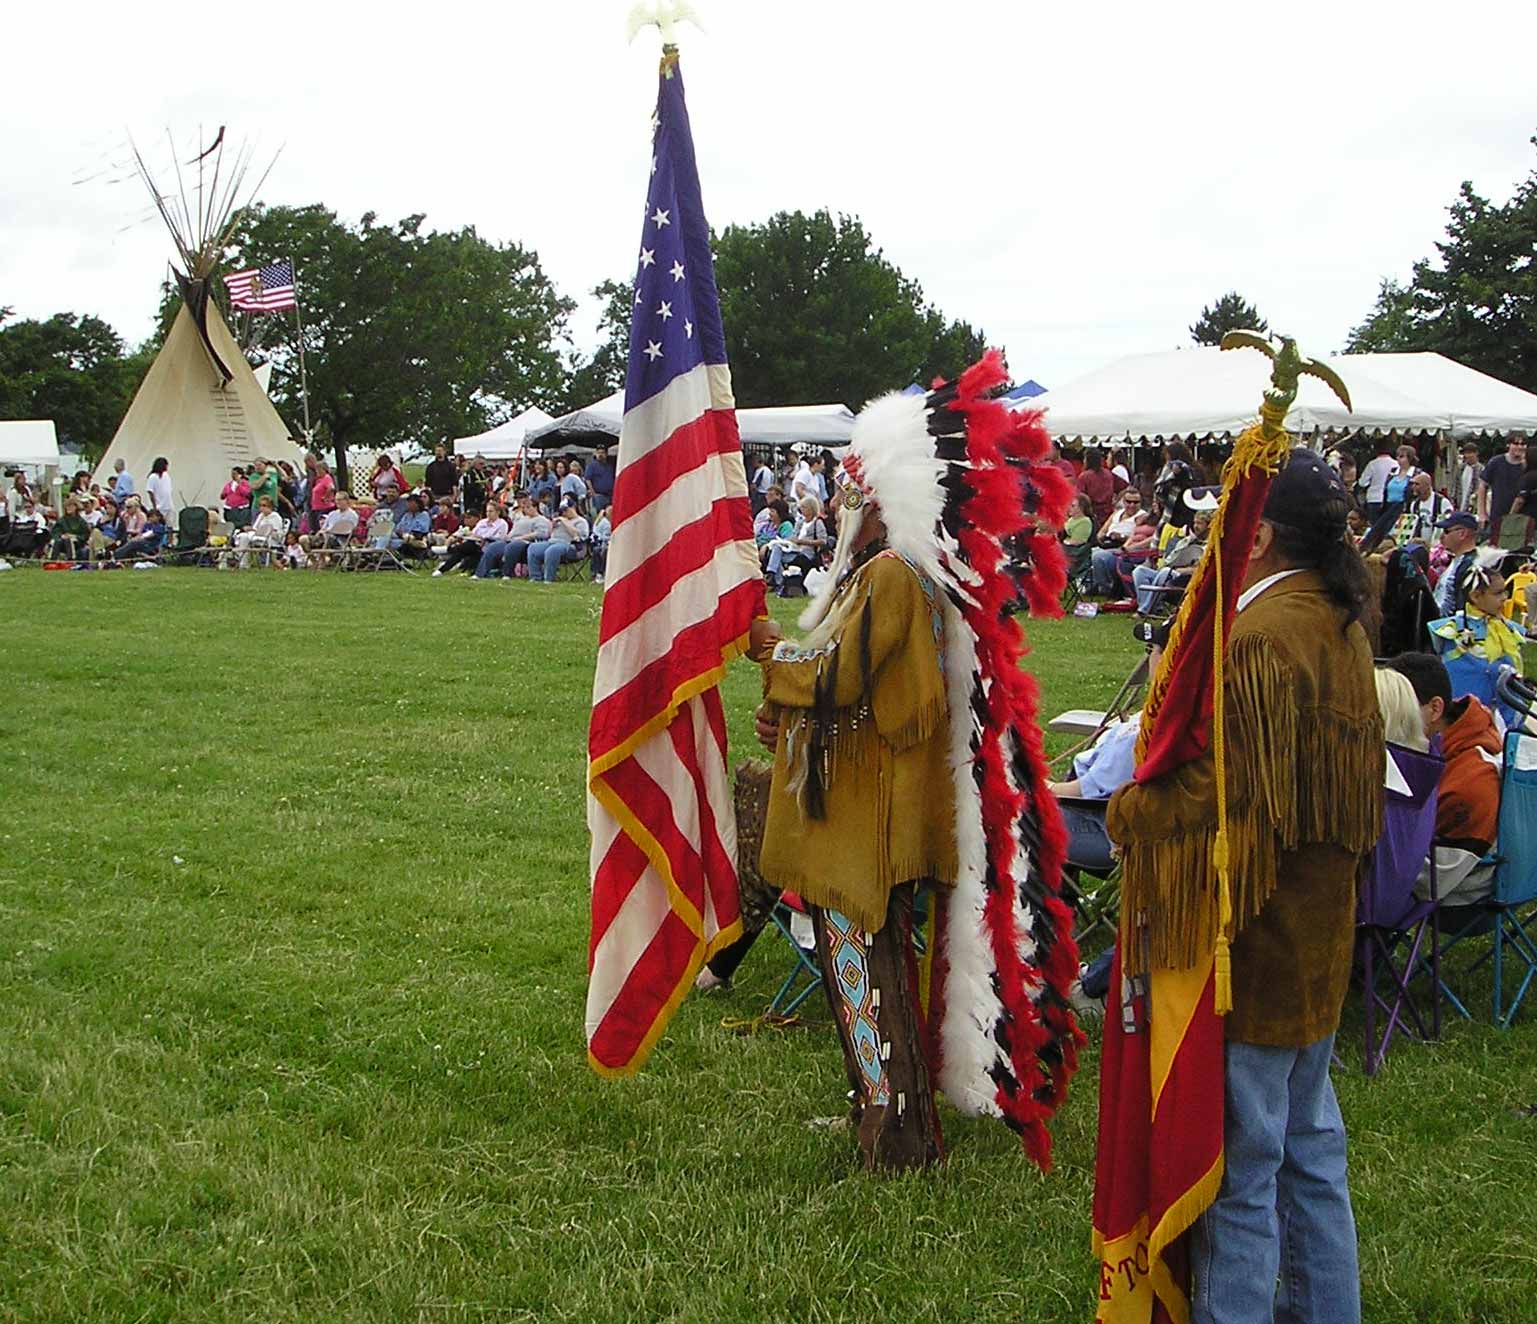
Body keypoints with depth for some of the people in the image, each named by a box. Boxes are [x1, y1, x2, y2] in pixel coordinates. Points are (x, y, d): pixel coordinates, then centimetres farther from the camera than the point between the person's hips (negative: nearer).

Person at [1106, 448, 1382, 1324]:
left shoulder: (1262, 638, -22)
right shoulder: (1340, 626, 9)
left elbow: (1227, 793, -25)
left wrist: (1130, 809, -10)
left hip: (1254, 934, -10)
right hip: (1317, 926, 10)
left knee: (1241, 1153, 0)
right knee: (1310, 1141, 20)